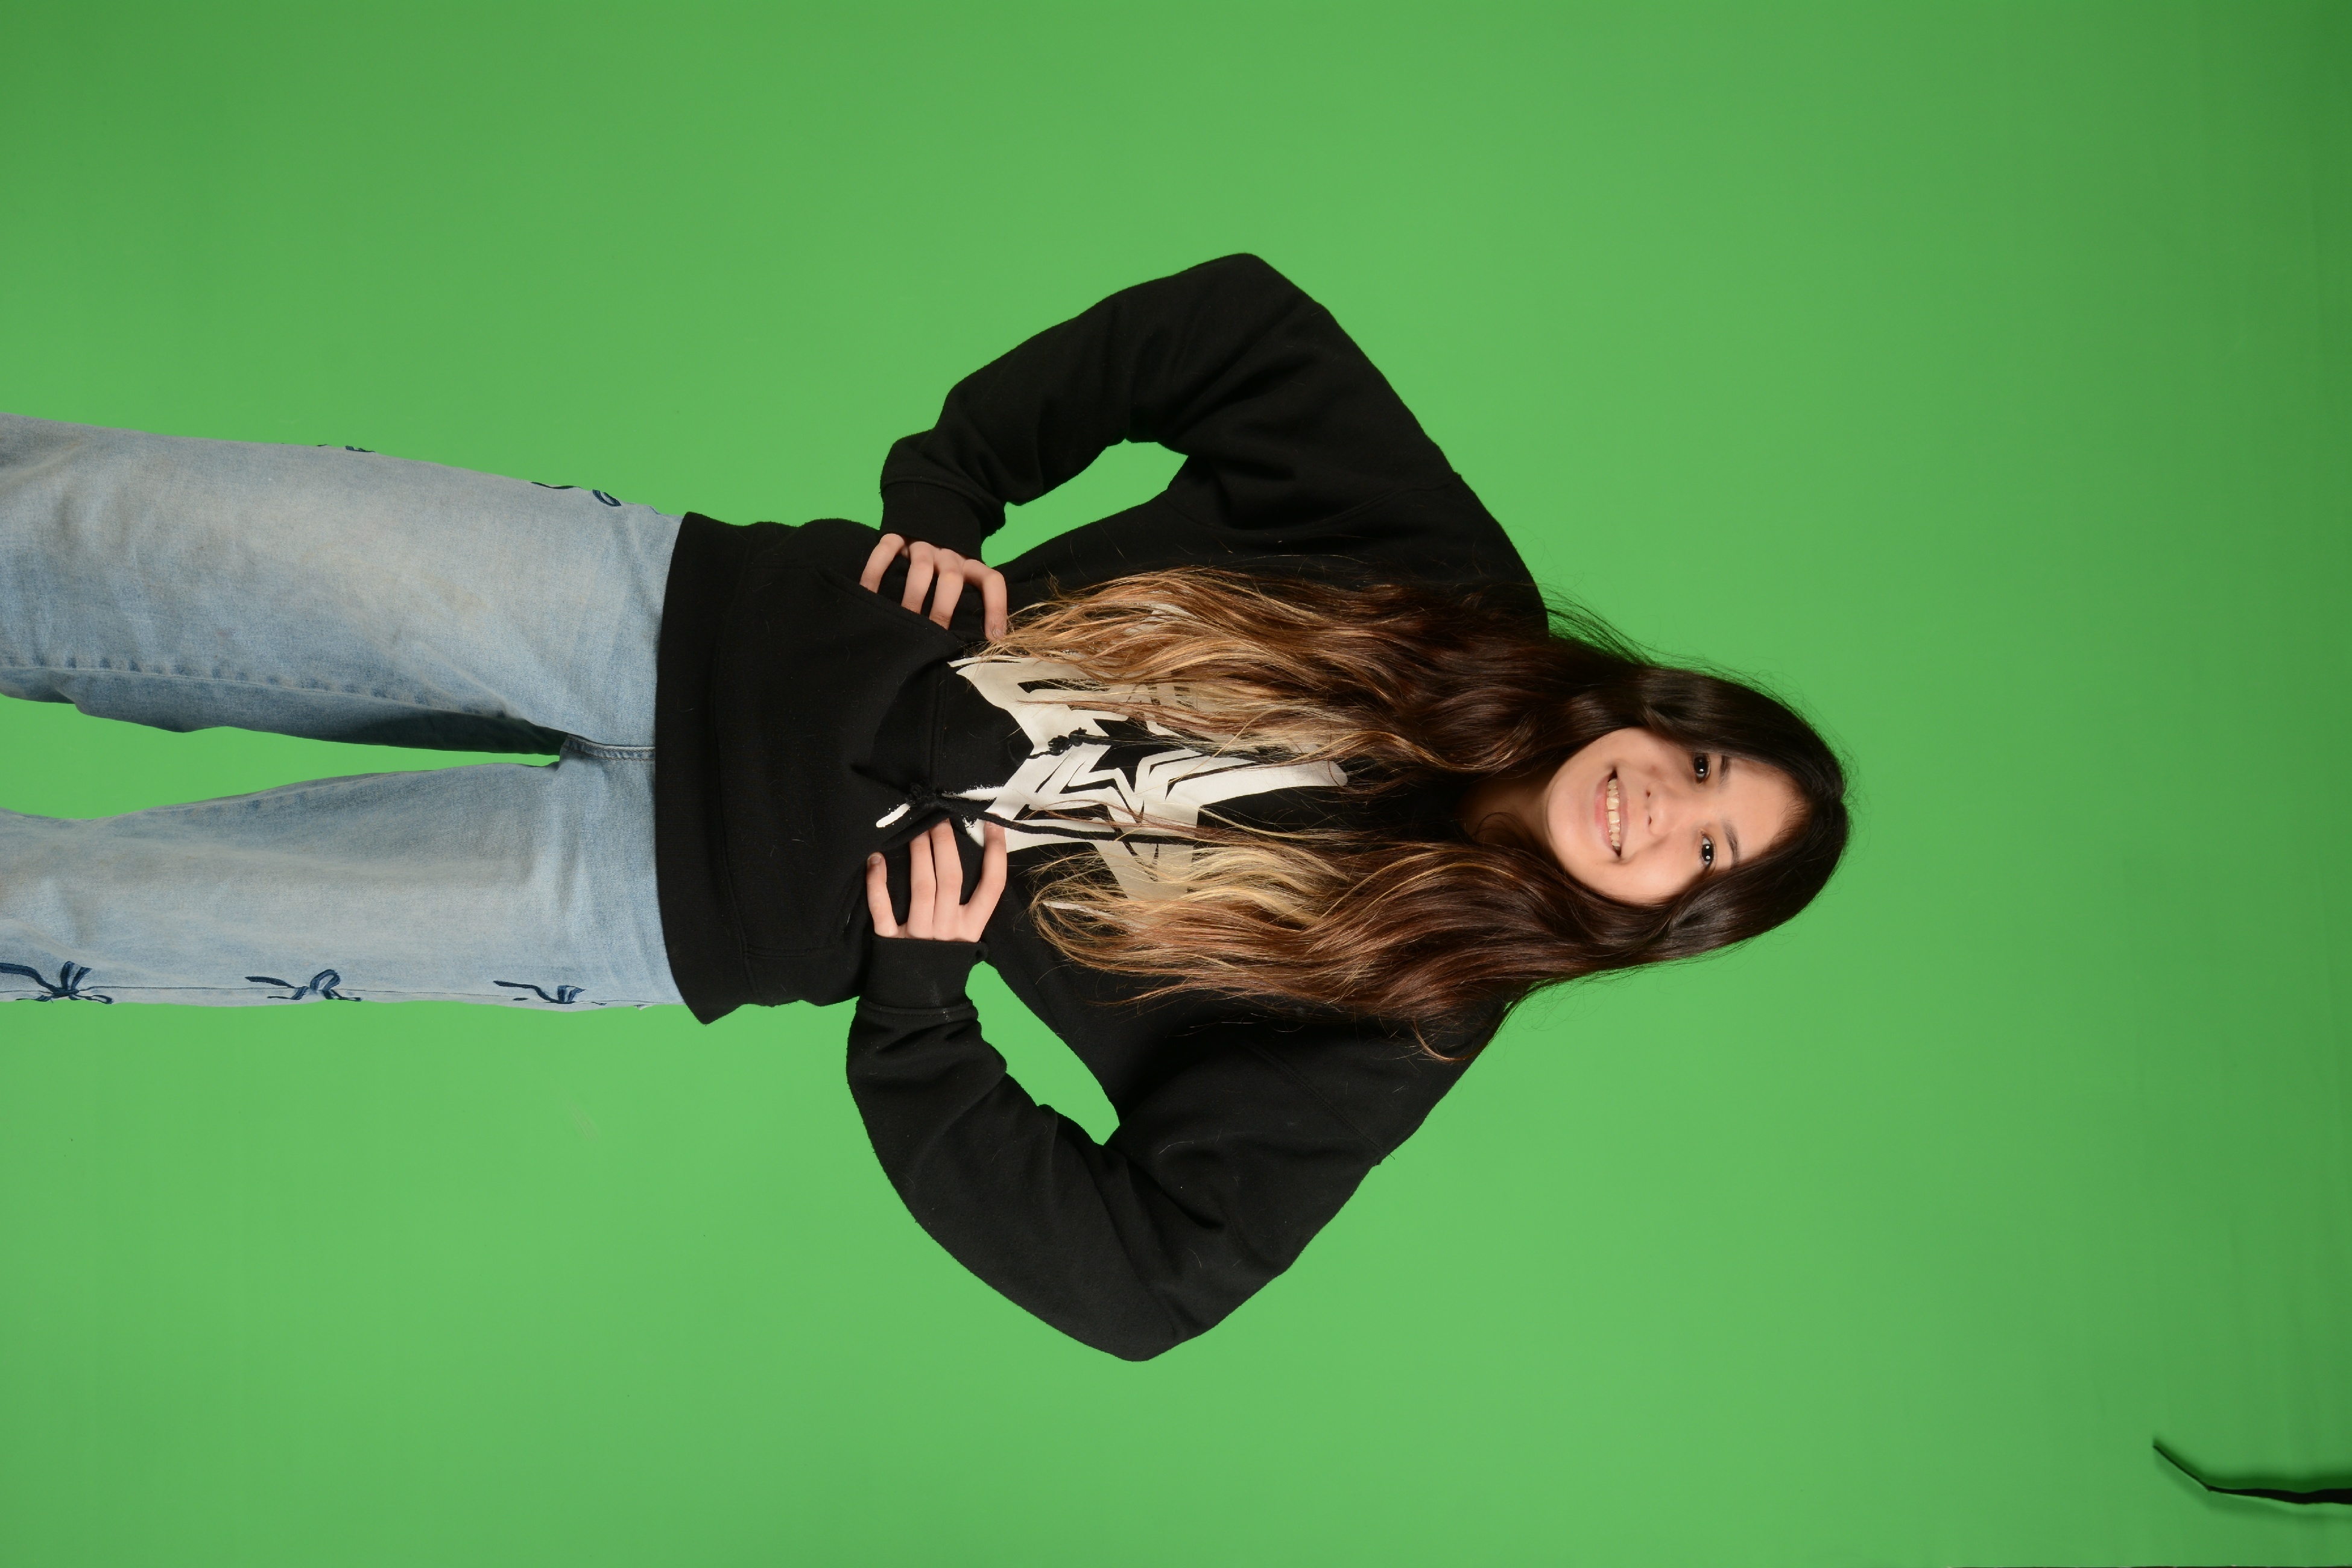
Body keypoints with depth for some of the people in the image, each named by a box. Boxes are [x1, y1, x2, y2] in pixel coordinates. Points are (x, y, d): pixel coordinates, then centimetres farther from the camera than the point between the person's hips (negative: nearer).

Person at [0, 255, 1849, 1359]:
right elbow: (1236, 316, -1)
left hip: (707, 898, -2)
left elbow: (1140, 1273, -11)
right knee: (161, 539, -6)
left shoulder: (1389, 1028, -8)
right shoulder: (1442, 579, -3)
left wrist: (912, 1005, -17)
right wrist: (948, 489, -8)